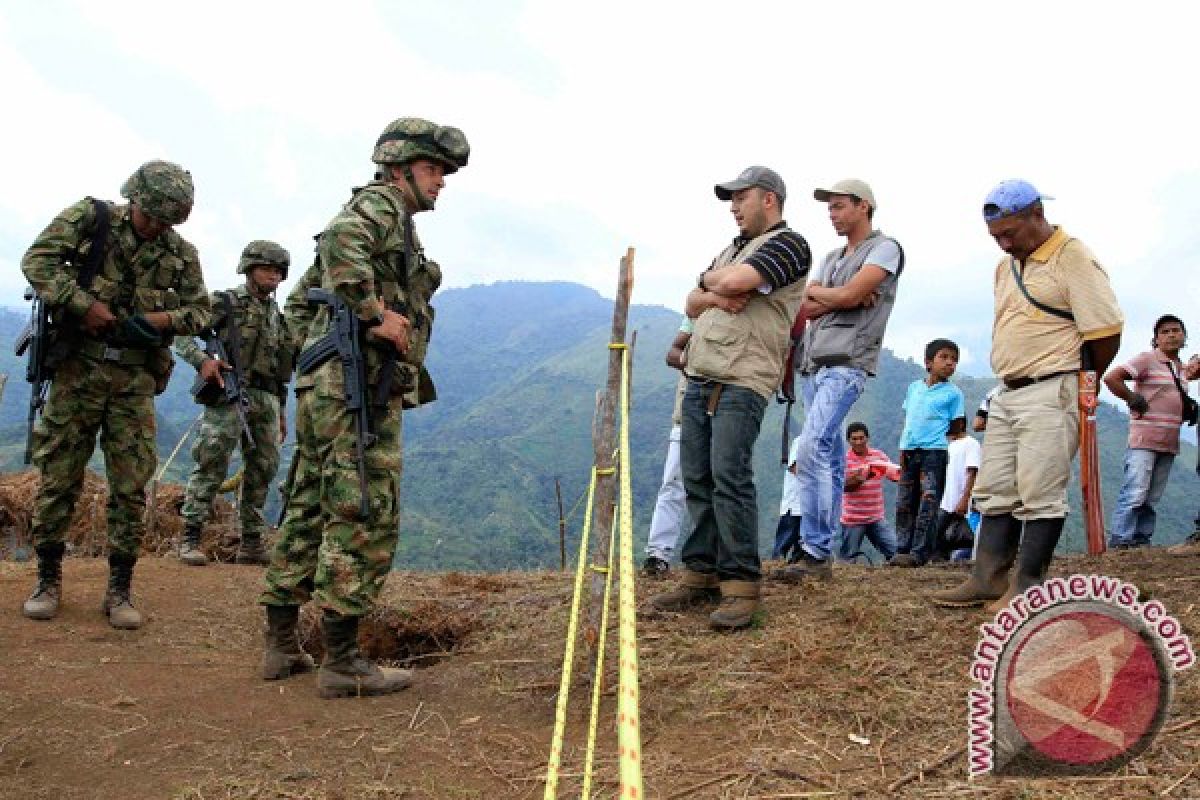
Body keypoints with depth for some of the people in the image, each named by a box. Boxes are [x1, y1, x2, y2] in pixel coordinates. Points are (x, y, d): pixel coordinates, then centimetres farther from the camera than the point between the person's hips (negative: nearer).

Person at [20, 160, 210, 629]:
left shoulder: (181, 253, 7)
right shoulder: (90, 218, 0)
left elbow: (200, 309, 13)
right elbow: (38, 260, -8)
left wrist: (168, 318, -8)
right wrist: (83, 304, -18)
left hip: (135, 379, 2)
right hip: (79, 367, -2)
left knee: (131, 486, 1)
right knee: (59, 477, 4)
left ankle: (120, 589, 10)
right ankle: (48, 579, 18)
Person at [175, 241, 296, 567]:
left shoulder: (276, 314, 21)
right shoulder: (225, 302, 3)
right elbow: (182, 334, -2)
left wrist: (281, 412, 20)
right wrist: (202, 359, -20)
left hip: (266, 398, 6)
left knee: (262, 468, 6)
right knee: (212, 464, -11)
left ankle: (251, 542, 14)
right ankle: (190, 537, -7)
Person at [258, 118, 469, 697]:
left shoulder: (370, 212, 27)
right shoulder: (382, 203, -3)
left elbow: (298, 301, 29)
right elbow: (341, 240, -28)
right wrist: (375, 312, -23)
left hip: (321, 386, 10)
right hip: (362, 385, -10)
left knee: (310, 510, 12)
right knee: (365, 519, -8)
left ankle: (281, 646, 18)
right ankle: (341, 661, -5)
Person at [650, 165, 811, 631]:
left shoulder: (788, 243, -2)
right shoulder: (732, 249, 25)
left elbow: (736, 281, -17)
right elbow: (692, 304, 20)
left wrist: (708, 279, 6)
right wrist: (715, 296, -2)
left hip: (743, 382, -8)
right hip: (698, 378, 8)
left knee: (729, 477, -16)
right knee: (697, 479, 5)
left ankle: (741, 585, -12)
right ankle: (701, 575, 10)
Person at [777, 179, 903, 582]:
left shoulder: (885, 248, 1)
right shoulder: (831, 258, 24)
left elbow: (849, 295, -13)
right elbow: (805, 308, 11)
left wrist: (818, 292, 5)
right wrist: (840, 297, -4)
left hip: (847, 365, -8)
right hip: (814, 365, 8)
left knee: (812, 451, -21)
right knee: (829, 457, 8)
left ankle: (814, 552, -20)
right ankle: (823, 552, 9)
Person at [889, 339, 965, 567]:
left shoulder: (953, 393, 1)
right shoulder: (914, 387, 14)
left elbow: (958, 426, 2)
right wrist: (903, 448, 9)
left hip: (934, 451, -5)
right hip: (909, 451, 5)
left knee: (928, 503, -8)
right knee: (904, 503, 8)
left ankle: (919, 553, -7)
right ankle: (902, 549, 15)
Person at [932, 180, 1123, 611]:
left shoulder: (1072, 258, -9)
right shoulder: (1006, 267, 16)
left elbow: (1105, 333, -13)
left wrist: (1076, 383, 0)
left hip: (1052, 394, -9)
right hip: (1009, 395, 9)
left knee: (1040, 493, -6)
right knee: (994, 490, 8)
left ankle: (1027, 587, 0)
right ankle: (989, 578, 14)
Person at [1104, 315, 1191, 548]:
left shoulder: (1180, 367, 18)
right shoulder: (1147, 359, -5)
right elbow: (1111, 378, -16)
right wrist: (1133, 400, -11)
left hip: (1169, 442, 7)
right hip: (1144, 439, -7)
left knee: (1152, 497, 8)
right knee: (1135, 493, -12)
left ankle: (1142, 540, 12)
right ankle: (1119, 542, -11)